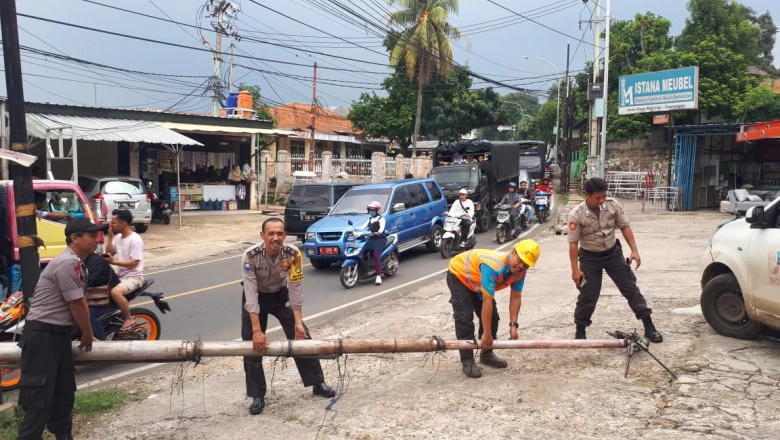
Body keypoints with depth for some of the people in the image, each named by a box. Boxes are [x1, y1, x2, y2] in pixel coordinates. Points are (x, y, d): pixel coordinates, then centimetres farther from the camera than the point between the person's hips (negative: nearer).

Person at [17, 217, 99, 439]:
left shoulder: (78, 264, 11)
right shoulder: (68, 264, -21)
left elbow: (80, 302, 18)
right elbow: (77, 304, -17)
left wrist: (86, 333, 21)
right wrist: (87, 334, -4)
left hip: (59, 333, 10)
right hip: (42, 335, -10)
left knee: (64, 390, 19)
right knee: (40, 395, -6)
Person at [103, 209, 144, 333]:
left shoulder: (135, 239, -18)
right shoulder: (118, 237, 10)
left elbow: (134, 263, -21)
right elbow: (109, 253, 11)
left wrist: (113, 262, -26)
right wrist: (110, 236, 3)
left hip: (134, 277, -10)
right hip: (120, 275, 10)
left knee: (115, 292, -33)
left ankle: (129, 318, -15)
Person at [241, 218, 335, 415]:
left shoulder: (293, 253, -27)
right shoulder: (250, 256, -32)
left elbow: (295, 288, -20)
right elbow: (251, 295, -31)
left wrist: (298, 322, -21)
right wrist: (256, 330, -33)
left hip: (281, 295, 2)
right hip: (255, 297, -1)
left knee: (301, 337, 1)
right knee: (253, 344, -6)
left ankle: (317, 383, 17)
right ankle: (257, 396, 9)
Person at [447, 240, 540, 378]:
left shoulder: (519, 270, -18)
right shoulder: (494, 266, -43)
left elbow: (516, 297, -7)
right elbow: (487, 301, -39)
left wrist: (513, 325, -14)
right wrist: (486, 334, -33)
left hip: (477, 280, 8)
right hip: (459, 275, -8)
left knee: (492, 317, 4)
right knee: (465, 318, -16)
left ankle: (487, 354, 20)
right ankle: (467, 361, -7)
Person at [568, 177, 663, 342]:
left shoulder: (612, 204, -11)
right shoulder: (576, 214, -20)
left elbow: (625, 227, -1)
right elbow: (573, 243, -17)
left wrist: (634, 250, -7)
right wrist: (575, 269, -18)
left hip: (613, 253, 3)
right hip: (590, 257, -3)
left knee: (631, 289, 5)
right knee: (587, 296, 1)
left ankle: (649, 327, 15)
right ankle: (580, 331, 19)